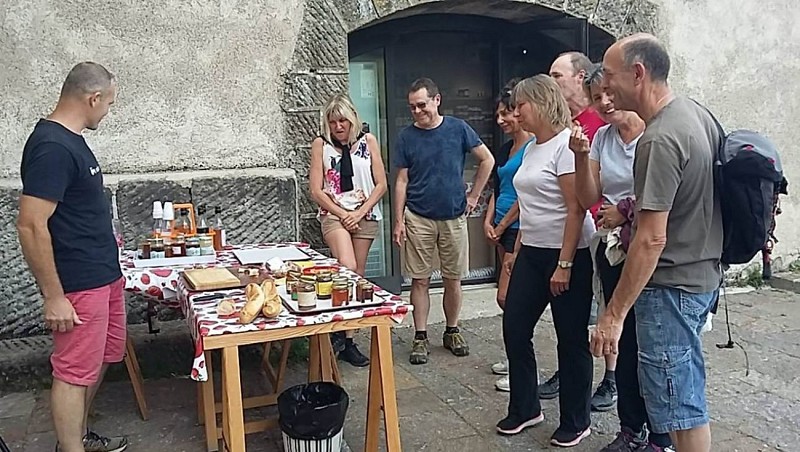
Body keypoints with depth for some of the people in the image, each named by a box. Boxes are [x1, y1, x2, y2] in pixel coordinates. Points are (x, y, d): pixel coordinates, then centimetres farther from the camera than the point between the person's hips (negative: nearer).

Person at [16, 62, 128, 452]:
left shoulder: (69, 139, 10)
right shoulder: (52, 147, -21)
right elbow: (31, 226, -24)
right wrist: (53, 297, -21)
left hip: (104, 274, 10)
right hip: (78, 285, -10)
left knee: (102, 358, 20)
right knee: (75, 372, 2)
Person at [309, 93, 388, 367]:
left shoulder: (368, 141, 3)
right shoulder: (321, 144, 0)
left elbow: (381, 184, 2)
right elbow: (316, 190, -2)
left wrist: (360, 213, -8)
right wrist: (343, 214, -9)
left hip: (365, 215, 2)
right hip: (334, 213, -2)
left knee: (358, 275, 5)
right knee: (346, 267, -25)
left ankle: (348, 340, 13)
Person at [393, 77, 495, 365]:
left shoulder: (458, 129, -1)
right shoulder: (406, 136, 1)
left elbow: (487, 160, 6)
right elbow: (402, 181, 2)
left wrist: (473, 195, 3)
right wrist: (398, 220, -3)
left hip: (454, 217, 0)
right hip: (418, 219, 0)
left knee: (453, 279, 9)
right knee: (420, 280, 3)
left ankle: (452, 332, 25)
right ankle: (420, 337, 14)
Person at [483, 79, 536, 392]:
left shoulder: (534, 146, -13)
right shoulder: (506, 148, 15)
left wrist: (501, 227, -8)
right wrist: (488, 221, 5)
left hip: (520, 228, -9)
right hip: (503, 230, 9)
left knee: (506, 297, -7)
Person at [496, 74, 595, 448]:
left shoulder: (565, 144, -14)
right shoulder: (531, 148, 13)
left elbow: (576, 208, -19)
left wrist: (564, 265, -21)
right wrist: (517, 250, 18)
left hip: (568, 255, -9)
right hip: (532, 253, 9)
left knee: (571, 340, 4)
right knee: (514, 328, 10)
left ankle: (575, 423, 22)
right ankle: (525, 408, 28)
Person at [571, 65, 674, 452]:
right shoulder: (602, 137, 7)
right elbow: (589, 199, 4)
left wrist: (625, 213, -8)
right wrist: (580, 157, -8)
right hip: (613, 253, 6)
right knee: (624, 344, 14)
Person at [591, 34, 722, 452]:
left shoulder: (659, 140, -23)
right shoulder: (697, 112, 5)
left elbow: (653, 239, -26)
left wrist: (614, 314, -21)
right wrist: (637, 206, 9)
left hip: (671, 284, -10)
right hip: (703, 274, 10)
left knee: (679, 405, 3)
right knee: (686, 394, 20)